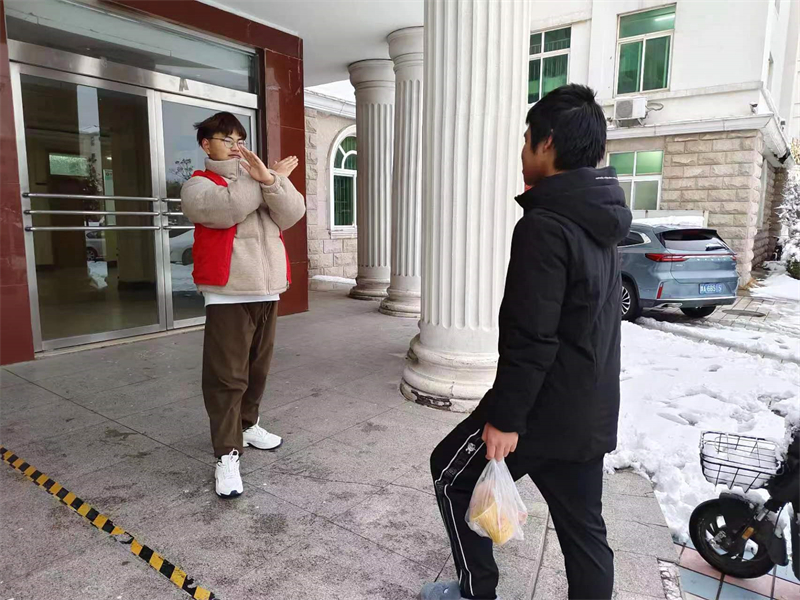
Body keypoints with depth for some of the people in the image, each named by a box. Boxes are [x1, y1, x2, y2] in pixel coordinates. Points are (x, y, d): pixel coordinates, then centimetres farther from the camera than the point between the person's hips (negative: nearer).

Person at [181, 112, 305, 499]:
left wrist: (270, 179, -18)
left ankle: (247, 425, 34)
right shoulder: (198, 185, 3)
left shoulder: (260, 179, 18)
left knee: (258, 369, 16)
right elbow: (226, 208, -20)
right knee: (226, 376, -6)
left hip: (267, 292, 6)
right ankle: (227, 454, 1)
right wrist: (273, 177, -10)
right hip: (228, 296, -5)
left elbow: (292, 214, -1)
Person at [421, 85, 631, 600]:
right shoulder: (598, 221, 9)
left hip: (547, 407, -8)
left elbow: (530, 338, -23)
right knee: (584, 527, 17)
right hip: (590, 410, 9)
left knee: (452, 474, 13)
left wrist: (505, 417, -18)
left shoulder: (544, 225, -20)